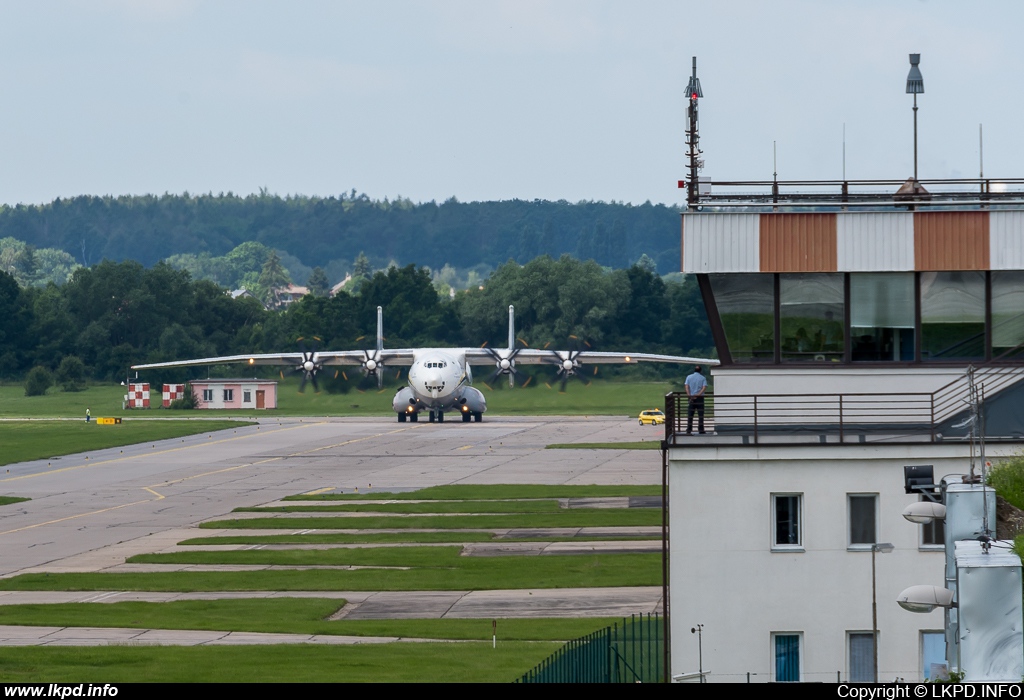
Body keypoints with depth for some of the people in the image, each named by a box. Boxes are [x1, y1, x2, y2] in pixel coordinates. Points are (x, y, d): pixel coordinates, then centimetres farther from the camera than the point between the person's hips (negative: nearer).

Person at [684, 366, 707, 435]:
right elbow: (704, 388, -10)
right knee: (700, 414, 3)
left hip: (691, 397, 1)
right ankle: (701, 430, 1)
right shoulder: (703, 378, 3)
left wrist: (689, 396, -13)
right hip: (700, 397, -1)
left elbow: (687, 387, -5)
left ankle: (689, 430, -2)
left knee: (690, 415, 3)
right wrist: (698, 395, -16)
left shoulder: (689, 377, 6)